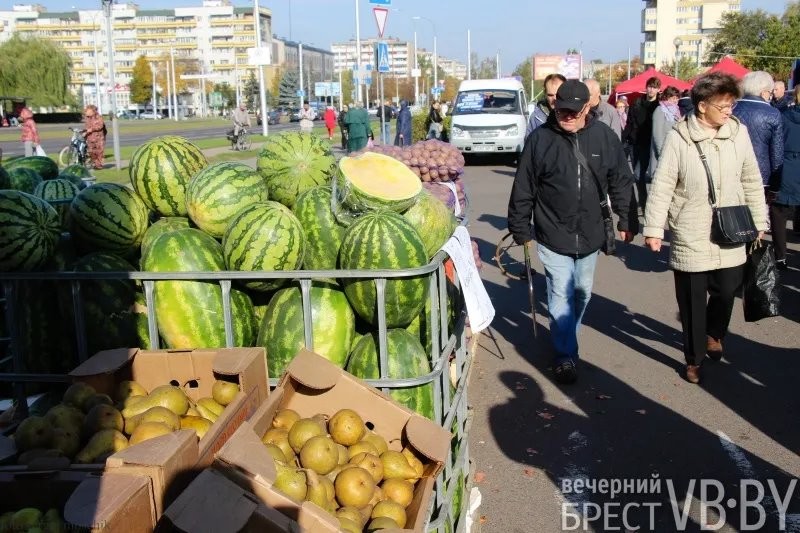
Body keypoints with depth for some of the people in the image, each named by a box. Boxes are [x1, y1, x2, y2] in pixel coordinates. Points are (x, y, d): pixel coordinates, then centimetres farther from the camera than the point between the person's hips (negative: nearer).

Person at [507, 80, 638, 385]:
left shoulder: (605, 137, -3)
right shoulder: (540, 139, -9)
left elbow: (621, 182, 6)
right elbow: (523, 189, -3)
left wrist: (626, 220, 7)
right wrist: (521, 230, 1)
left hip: (589, 234, 3)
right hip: (553, 236, -3)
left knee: (582, 293, 18)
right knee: (561, 297, -3)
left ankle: (567, 335, 40)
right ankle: (566, 355, 9)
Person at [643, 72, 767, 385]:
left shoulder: (739, 133, -1)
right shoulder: (678, 138, -12)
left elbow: (751, 182, 7)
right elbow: (662, 186, -8)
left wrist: (758, 222, 10)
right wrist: (654, 228, -10)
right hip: (690, 237, -3)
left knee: (727, 290, 8)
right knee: (692, 301, 7)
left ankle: (713, 334, 41)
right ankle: (694, 359, 26)